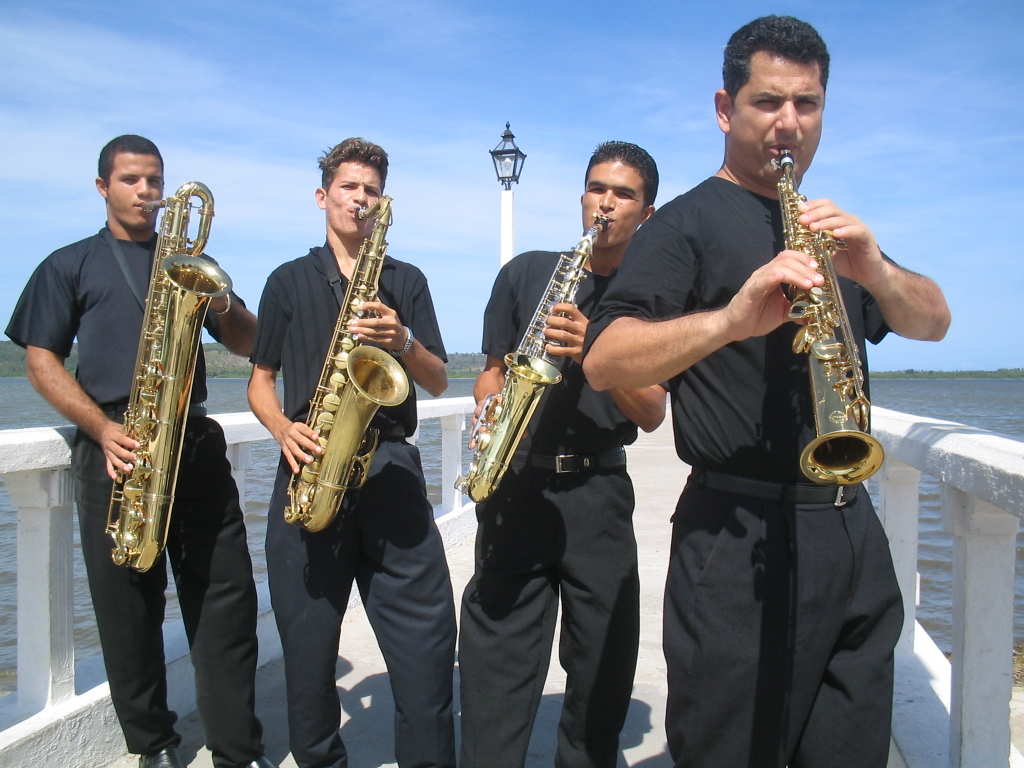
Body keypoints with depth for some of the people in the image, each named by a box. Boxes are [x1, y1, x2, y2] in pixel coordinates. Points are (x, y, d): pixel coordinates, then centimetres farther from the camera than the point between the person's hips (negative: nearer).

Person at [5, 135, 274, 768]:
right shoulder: (70, 266, 14)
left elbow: (251, 346, 16)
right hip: (114, 453, -1)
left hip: (196, 445, 2)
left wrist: (220, 304, -7)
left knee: (227, 599, -1)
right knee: (128, 608, 3)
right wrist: (102, 428, -11)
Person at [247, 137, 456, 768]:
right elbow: (261, 379, 15)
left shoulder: (406, 281, 16)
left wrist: (403, 341, -10)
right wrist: (284, 428, -5)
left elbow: (438, 383, 11)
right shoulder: (289, 280, 16)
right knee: (307, 640, 3)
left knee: (427, 639, -4)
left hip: (391, 468, 0)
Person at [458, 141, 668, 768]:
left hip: (600, 493, 1)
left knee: (605, 668, 7)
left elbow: (652, 414, -2)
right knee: (496, 665, -2)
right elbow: (494, 372, 13)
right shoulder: (526, 273, 9)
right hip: (515, 485, 0)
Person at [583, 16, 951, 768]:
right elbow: (604, 360, -17)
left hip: (852, 532, 7)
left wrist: (873, 268, -14)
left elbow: (933, 321, 7)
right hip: (741, 536, -6)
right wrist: (732, 318, -34)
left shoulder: (832, 228, 19)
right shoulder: (688, 222, -3)